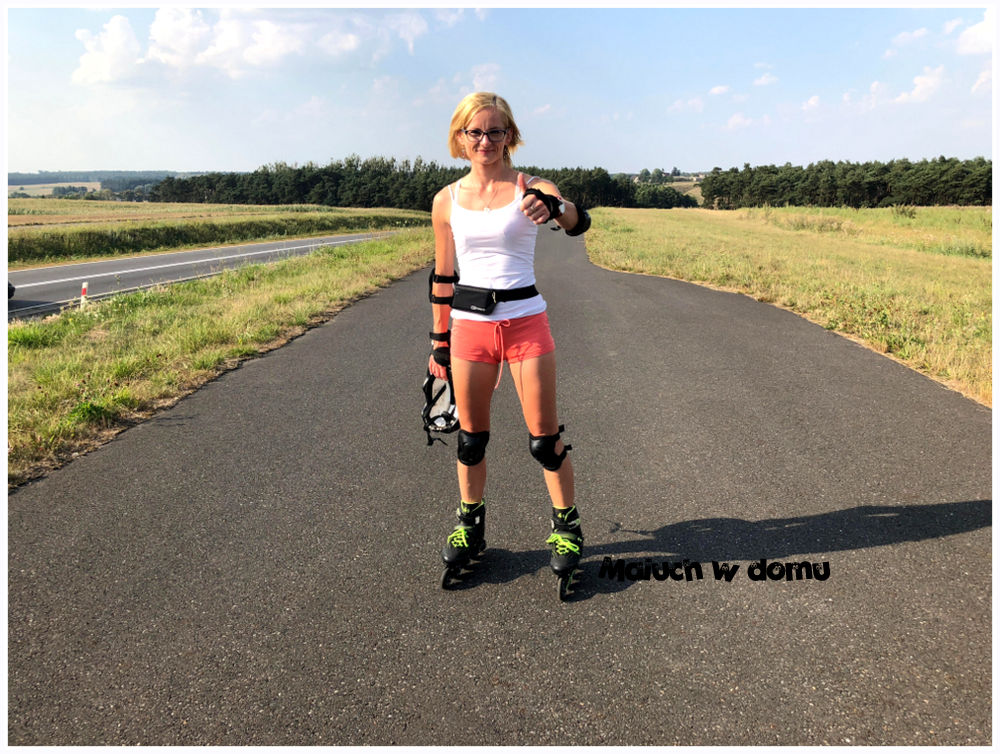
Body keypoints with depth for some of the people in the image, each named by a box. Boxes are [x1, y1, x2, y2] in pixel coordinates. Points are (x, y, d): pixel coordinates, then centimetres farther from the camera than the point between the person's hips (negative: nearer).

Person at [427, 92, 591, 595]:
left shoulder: (530, 188, -3)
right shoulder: (446, 201, 5)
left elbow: (578, 222, -23)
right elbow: (442, 277, 11)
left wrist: (553, 207, -46)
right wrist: (439, 341, 13)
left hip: (525, 322, -2)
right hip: (469, 326, 3)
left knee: (545, 439, 2)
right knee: (470, 437, 11)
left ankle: (566, 529, 22)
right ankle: (469, 525, 31)